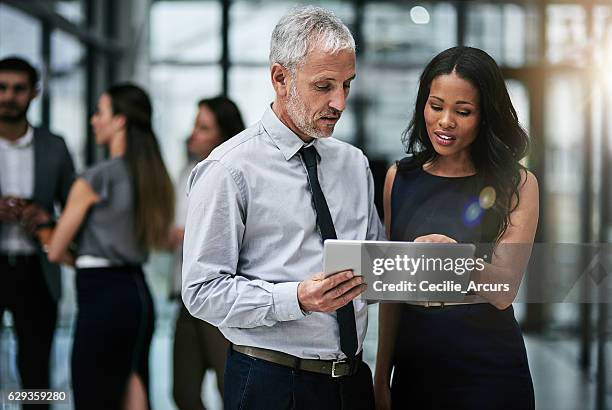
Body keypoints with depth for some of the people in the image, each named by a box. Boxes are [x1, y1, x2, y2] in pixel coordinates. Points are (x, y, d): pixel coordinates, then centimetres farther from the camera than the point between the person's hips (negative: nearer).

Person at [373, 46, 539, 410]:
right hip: (414, 363, 3)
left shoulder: (518, 184, -5)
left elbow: (503, 292, -13)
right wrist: (382, 376, 7)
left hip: (488, 369, -3)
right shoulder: (400, 179, 4)